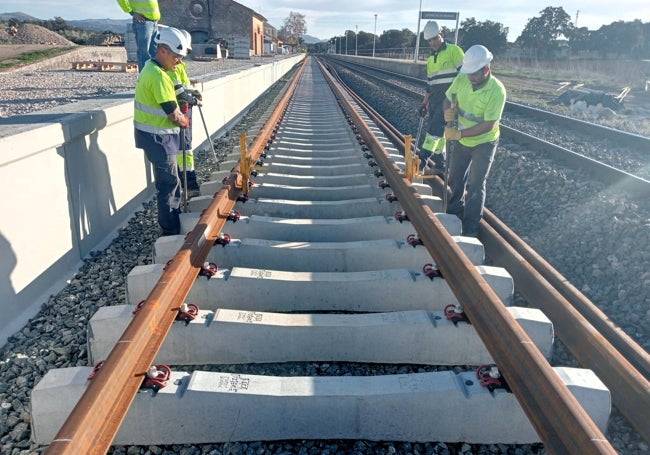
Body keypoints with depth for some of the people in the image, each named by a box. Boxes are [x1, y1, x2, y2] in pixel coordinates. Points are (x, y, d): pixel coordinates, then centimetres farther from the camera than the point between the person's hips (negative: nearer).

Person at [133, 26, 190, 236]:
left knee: (169, 180, 19)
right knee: (169, 183, -2)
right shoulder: (159, 76, -22)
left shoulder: (150, 68, 11)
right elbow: (173, 115, -21)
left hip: (154, 134, 10)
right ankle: (172, 231, 8)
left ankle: (176, 220, 32)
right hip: (159, 137, -10)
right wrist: (184, 122, -1)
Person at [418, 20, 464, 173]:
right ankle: (439, 159, 18)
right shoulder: (431, 59, 18)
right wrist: (424, 104, 20)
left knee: (435, 127, -13)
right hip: (435, 99, 7)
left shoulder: (453, 50, -5)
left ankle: (423, 158, -11)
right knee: (438, 129, 9)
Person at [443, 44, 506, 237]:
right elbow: (448, 98, 3)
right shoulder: (462, 79, -14)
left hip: (484, 142, -5)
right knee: (455, 180, 15)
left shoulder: (497, 90, -27)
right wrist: (448, 111, -20)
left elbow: (489, 125, -28)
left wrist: (459, 134, -33)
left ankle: (470, 229, 9)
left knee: (475, 185, -4)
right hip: (461, 141, 5)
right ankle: (454, 215, 36)